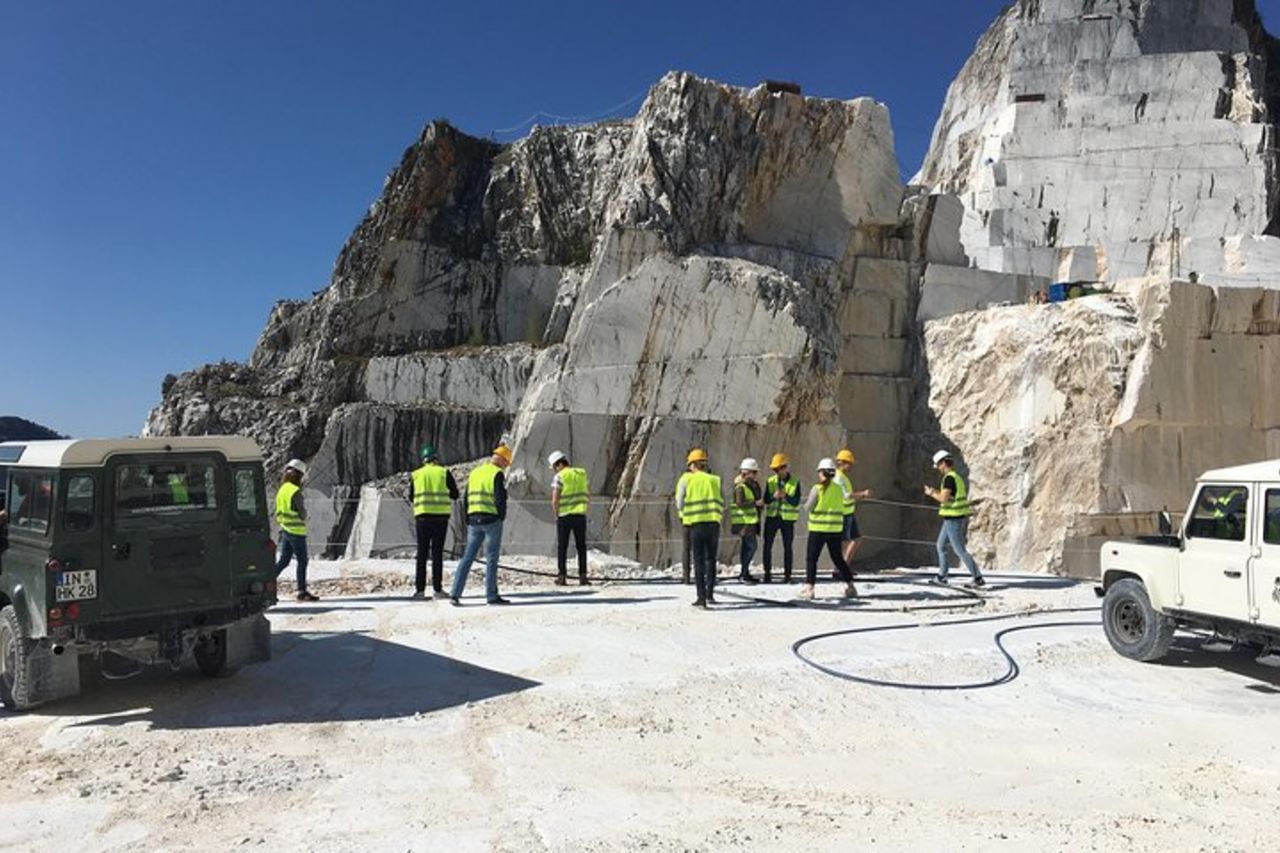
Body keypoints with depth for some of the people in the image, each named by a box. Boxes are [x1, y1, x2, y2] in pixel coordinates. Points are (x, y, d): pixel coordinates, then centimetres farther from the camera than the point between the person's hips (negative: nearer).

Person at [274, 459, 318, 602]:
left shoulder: (281, 490, 10)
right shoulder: (296, 491, -17)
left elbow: (278, 513, 15)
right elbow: (302, 514, -14)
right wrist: (303, 517, 6)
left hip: (285, 530, 8)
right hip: (297, 531, -8)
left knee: (283, 561, 13)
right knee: (302, 561, 0)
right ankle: (302, 592, 4)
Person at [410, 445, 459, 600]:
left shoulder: (415, 475, 6)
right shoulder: (444, 473, 0)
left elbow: (411, 498, 13)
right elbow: (455, 494, 2)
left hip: (422, 517, 2)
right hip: (441, 517, -1)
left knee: (422, 554, 8)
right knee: (437, 553, 2)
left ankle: (419, 589, 6)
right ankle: (437, 589, 0)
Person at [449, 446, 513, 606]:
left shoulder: (475, 472, 16)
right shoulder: (497, 474, -8)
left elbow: (466, 498, 16)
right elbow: (500, 499, -15)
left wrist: (468, 521, 17)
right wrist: (501, 516, 0)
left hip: (473, 519, 6)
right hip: (491, 520, -6)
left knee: (468, 557, 8)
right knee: (491, 558, 0)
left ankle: (455, 593, 4)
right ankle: (491, 595, 4)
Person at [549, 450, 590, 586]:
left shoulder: (560, 476, -9)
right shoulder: (582, 474, 7)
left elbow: (555, 500, -14)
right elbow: (585, 495, 11)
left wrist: (556, 514, -1)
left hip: (564, 516, -4)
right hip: (580, 515, 4)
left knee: (562, 547, 7)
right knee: (581, 547, 8)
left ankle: (562, 576, 6)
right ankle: (583, 577, 4)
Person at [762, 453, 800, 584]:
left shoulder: (795, 483, -4)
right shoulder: (770, 482, 4)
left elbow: (795, 502, -10)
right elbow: (766, 500, -2)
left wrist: (786, 496, -28)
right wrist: (774, 496, -23)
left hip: (788, 519, -2)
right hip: (772, 517, 2)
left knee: (787, 547, 4)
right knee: (767, 545, 0)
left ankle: (787, 574, 13)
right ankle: (767, 573, 8)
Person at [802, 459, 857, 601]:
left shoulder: (817, 489, -11)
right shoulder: (839, 488, 3)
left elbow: (808, 507, -8)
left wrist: (807, 503, 11)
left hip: (818, 528, -4)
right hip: (835, 529, 4)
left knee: (811, 559, 3)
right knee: (838, 558, 16)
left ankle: (809, 588, -3)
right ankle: (850, 586, 17)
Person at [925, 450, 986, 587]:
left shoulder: (949, 478, -16)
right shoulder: (958, 477, 14)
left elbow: (944, 499, -23)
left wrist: (931, 493, -5)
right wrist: (937, 492, 19)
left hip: (953, 519, -10)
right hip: (961, 518, 10)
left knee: (960, 550, -6)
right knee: (941, 545, 18)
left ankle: (978, 578, -6)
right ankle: (942, 576, 22)